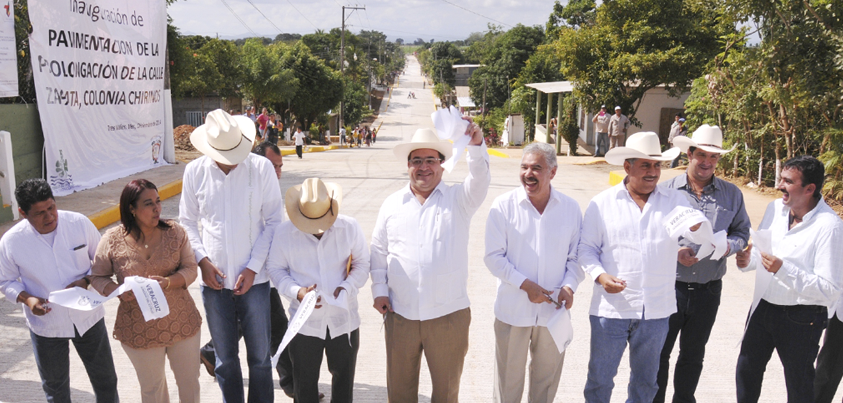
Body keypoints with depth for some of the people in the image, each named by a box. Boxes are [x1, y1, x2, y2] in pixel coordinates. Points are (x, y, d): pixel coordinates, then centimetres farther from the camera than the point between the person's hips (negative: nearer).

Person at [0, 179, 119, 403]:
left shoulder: (80, 223, -15)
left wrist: (86, 280, -20)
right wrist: (26, 298, -19)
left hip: (88, 317, 0)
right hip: (46, 325, 0)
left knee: (105, 377, 16)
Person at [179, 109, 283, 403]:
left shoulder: (261, 167, -8)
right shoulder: (195, 172, -1)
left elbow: (274, 220, -5)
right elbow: (187, 222, 9)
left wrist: (253, 267, -10)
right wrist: (202, 260, -5)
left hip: (254, 279, -2)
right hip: (214, 280, 2)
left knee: (259, 357, 9)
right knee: (225, 359, 15)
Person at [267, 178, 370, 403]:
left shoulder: (350, 228, -9)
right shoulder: (284, 233, -9)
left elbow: (362, 263, 2)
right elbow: (275, 268, 2)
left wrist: (347, 287, -16)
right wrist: (296, 291, -16)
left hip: (344, 318, 0)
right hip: (305, 321, 0)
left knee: (344, 376, 17)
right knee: (305, 380, 14)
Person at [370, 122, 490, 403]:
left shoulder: (458, 199, -1)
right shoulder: (392, 204, 6)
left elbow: (480, 181, -20)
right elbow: (378, 250, 11)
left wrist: (476, 145, -38)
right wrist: (379, 290, 3)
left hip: (449, 315, -2)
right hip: (400, 314, 2)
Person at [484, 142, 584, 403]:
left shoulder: (570, 208, 1)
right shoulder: (504, 205, -7)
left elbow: (576, 256, 6)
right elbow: (494, 256, -7)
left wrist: (569, 286, -11)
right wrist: (525, 284, -17)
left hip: (554, 310, 2)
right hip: (513, 310, -2)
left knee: (547, 379, 17)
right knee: (508, 380, 11)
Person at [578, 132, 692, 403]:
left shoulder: (675, 201, 4)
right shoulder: (602, 203, 1)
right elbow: (586, 248, 2)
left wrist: (697, 230, -26)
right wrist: (600, 275, -17)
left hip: (656, 310, 2)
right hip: (611, 307, -2)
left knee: (646, 381, 18)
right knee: (599, 378, 9)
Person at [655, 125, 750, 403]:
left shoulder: (732, 195, 5)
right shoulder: (666, 190, -4)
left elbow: (742, 232, 10)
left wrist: (728, 246, -12)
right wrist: (675, 252, -17)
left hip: (708, 289, 3)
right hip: (670, 285, -2)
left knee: (693, 355, 18)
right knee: (659, 352, 6)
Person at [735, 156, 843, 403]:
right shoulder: (775, 208, -2)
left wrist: (783, 270, -32)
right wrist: (748, 260, -8)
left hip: (802, 318, -6)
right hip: (763, 307, 6)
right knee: (746, 372, 20)